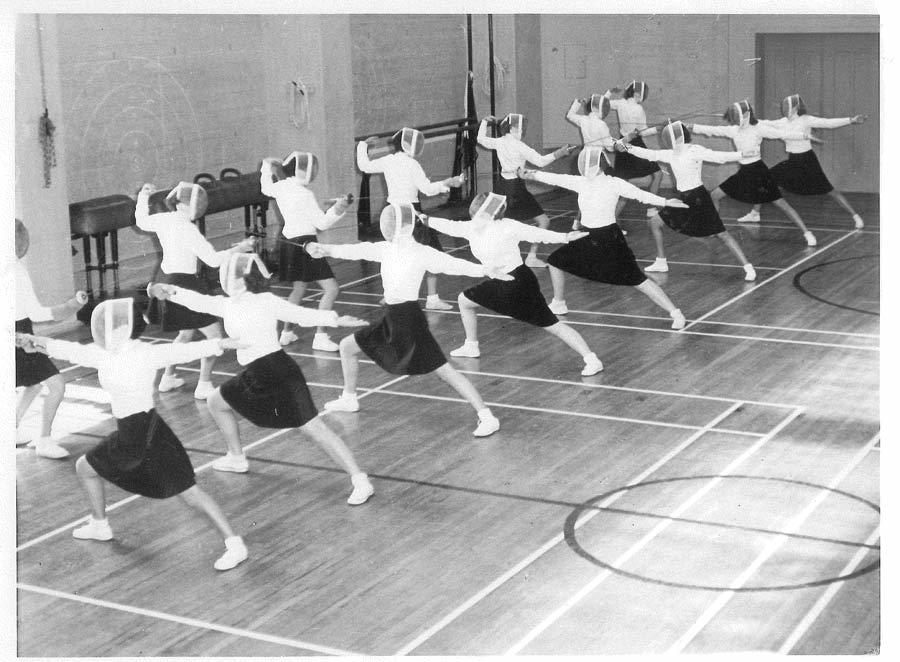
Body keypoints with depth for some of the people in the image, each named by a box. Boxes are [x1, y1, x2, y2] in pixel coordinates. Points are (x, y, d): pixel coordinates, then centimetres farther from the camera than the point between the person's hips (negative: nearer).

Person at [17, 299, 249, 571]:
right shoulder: (102, 354, 2)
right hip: (126, 436, 8)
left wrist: (220, 343, -41)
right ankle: (99, 525, 44)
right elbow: (66, 349, 10)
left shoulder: (145, 354, -18)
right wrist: (30, 341, 5)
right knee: (85, 467, 23)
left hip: (150, 435, -8)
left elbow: (184, 351, -28)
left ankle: (234, 545, -8)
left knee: (188, 492, -12)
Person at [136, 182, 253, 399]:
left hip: (168, 281, 9)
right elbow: (213, 259, -23)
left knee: (186, 333, 28)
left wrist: (143, 196, 34)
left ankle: (167, 378, 34)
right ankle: (204, 386, -3)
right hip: (184, 286, -9)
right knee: (215, 334, -2)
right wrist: (239, 248, -14)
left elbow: (142, 221, 24)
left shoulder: (163, 220, 0)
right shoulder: (187, 230, -22)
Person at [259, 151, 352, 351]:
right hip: (304, 245, -9)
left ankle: (286, 332, 34)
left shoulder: (281, 187, 3)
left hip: (291, 243, 9)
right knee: (331, 289, -7)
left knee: (298, 290, 26)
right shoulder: (304, 194, -18)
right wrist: (337, 210, -28)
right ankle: (320, 337, -10)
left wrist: (267, 168, 38)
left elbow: (267, 188, 28)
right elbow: (322, 223, -17)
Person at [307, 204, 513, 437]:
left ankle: (487, 418, -9)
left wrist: (486, 270, -36)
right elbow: (356, 250, 6)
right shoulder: (386, 249, 6)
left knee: (445, 371, -12)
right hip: (391, 320, 8)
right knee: (346, 346, 17)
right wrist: (325, 250, -5)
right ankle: (349, 399, 38)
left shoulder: (421, 253, -14)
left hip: (410, 321, -8)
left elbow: (453, 264, -23)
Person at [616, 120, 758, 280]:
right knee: (655, 222, 12)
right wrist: (628, 147, -3)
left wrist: (742, 155, -31)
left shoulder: (695, 151, -16)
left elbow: (719, 157, -22)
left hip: (698, 198, -8)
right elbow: (649, 154, 6)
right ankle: (661, 262, 25)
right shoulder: (671, 154, 5)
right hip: (682, 198, 8)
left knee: (722, 234, -12)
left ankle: (748, 268, -11)